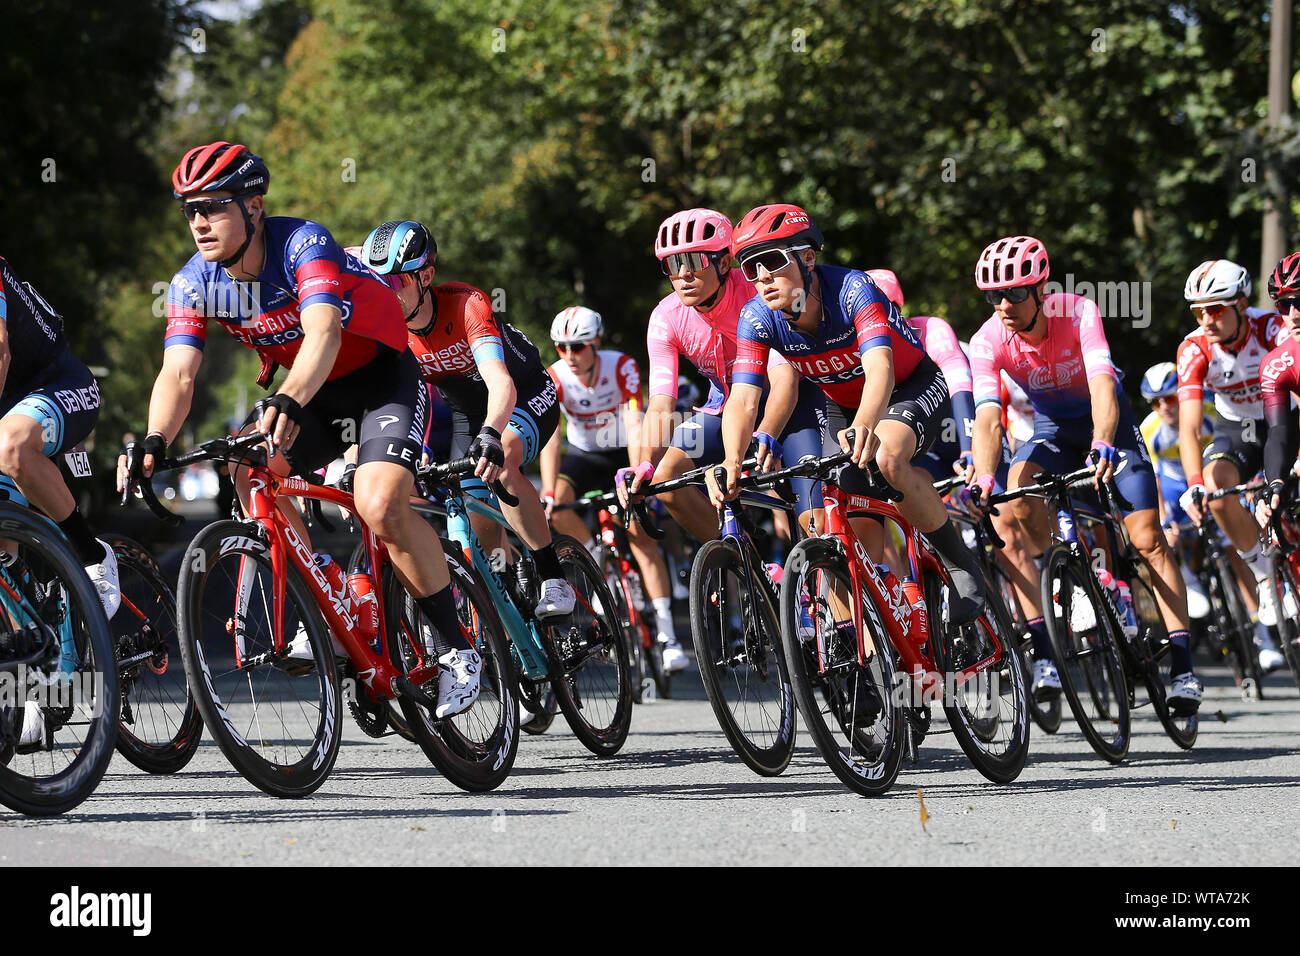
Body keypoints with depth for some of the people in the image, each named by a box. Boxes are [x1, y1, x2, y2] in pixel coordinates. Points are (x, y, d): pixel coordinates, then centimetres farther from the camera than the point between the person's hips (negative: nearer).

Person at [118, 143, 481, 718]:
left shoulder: (303, 244, -28)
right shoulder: (194, 283, -12)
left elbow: (322, 334, -44)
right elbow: (178, 374, -21)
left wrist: (287, 404, -62)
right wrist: (154, 443, -41)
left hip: (382, 377, -6)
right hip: (313, 394, 6)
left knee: (381, 507, -27)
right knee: (249, 465, -23)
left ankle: (455, 648, -9)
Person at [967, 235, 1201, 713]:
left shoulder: (1078, 312, -30)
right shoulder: (988, 342, -24)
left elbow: (1102, 386, -43)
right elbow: (987, 416, -35)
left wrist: (1103, 445, -62)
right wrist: (984, 479, -54)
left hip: (1105, 420, -1)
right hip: (1050, 426, 1)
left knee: (1147, 539, -12)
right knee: (1018, 510, -27)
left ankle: (1182, 667, -5)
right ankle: (1043, 654, -26)